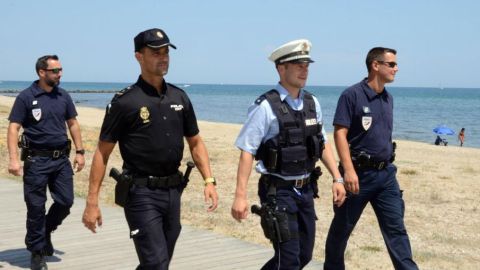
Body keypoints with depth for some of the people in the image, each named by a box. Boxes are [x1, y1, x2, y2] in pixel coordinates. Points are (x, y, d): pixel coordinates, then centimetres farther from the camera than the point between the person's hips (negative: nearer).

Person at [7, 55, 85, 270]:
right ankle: (37, 252, 14)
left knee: (65, 201, 3)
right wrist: (14, 159, -18)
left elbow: (73, 124, 16)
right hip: (36, 160, -4)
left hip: (61, 159, 5)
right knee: (36, 206, 2)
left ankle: (46, 231, 30)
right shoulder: (26, 97, -6)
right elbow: (13, 129, -9)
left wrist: (79, 152, 10)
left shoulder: (63, 96, 8)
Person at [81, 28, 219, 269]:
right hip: (142, 193, -6)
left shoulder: (179, 97, 8)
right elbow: (102, 152, -6)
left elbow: (195, 142, 16)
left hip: (173, 192, 6)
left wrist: (209, 181, 3)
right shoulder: (125, 102, -8)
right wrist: (92, 202, -10)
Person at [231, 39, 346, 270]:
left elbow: (323, 144, 16)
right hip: (279, 191, -7)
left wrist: (337, 178, 9)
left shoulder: (312, 103, 6)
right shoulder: (266, 106, -14)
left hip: (305, 189, 7)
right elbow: (247, 151, -16)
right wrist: (240, 196, -21)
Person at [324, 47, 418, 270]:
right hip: (359, 173, -6)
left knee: (396, 228, 2)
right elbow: (340, 133, -15)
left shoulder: (388, 98, 11)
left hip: (386, 174, 6)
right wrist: (349, 170, -23)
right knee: (342, 227, 9)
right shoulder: (352, 95, -10)